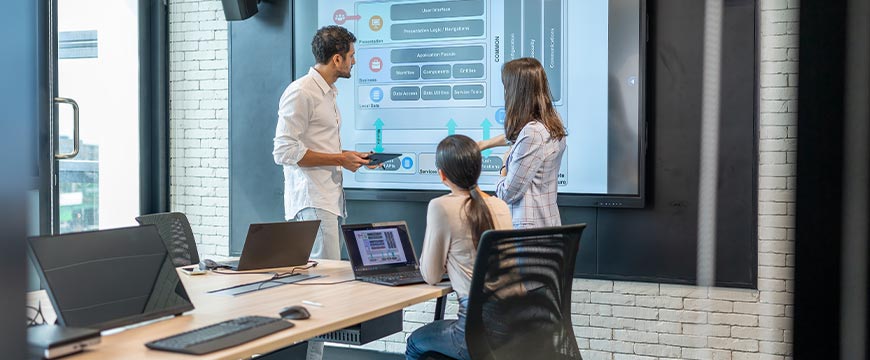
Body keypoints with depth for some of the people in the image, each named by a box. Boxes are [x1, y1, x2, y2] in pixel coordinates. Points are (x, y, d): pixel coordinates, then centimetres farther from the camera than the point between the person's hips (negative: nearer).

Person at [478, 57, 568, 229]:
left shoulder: (532, 134, -21)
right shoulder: (551, 124, 6)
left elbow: (507, 194, -16)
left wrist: (504, 167, 3)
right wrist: (486, 143, 42)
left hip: (529, 228, -9)